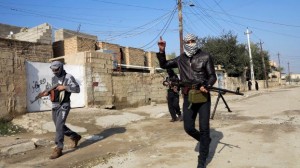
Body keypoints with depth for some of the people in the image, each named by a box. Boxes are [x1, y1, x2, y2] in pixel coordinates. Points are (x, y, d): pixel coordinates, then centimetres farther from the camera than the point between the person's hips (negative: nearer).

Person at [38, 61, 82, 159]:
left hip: (64, 106, -8)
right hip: (54, 106, 8)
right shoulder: (54, 78, 13)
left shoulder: (68, 77, -9)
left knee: (59, 126, -13)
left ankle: (58, 149, -5)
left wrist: (65, 87, -22)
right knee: (59, 126, 15)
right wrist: (47, 93, 2)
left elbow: (77, 89, -14)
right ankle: (75, 137, 34)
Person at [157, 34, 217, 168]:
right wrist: (161, 51, -1)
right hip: (188, 98, 4)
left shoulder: (205, 57, -2)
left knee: (204, 128, -1)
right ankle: (205, 140, 34)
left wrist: (206, 86, -23)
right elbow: (164, 65, 15)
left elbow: (212, 76, -2)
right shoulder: (181, 59, 9)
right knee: (188, 127, 3)